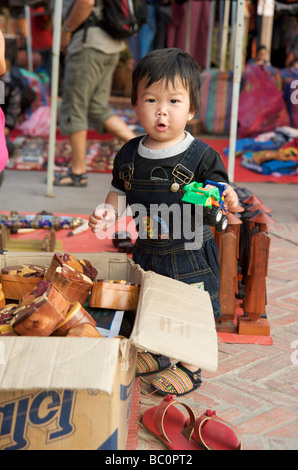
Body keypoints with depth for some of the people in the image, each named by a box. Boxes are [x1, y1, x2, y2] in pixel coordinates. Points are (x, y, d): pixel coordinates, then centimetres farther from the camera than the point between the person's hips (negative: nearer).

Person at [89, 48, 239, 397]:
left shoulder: (202, 157, -14)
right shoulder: (129, 154, -1)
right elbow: (120, 192, 11)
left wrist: (226, 202, -34)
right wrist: (108, 212, -8)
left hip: (190, 254, -5)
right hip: (146, 251, 5)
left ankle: (189, 367, 29)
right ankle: (155, 355, 44)